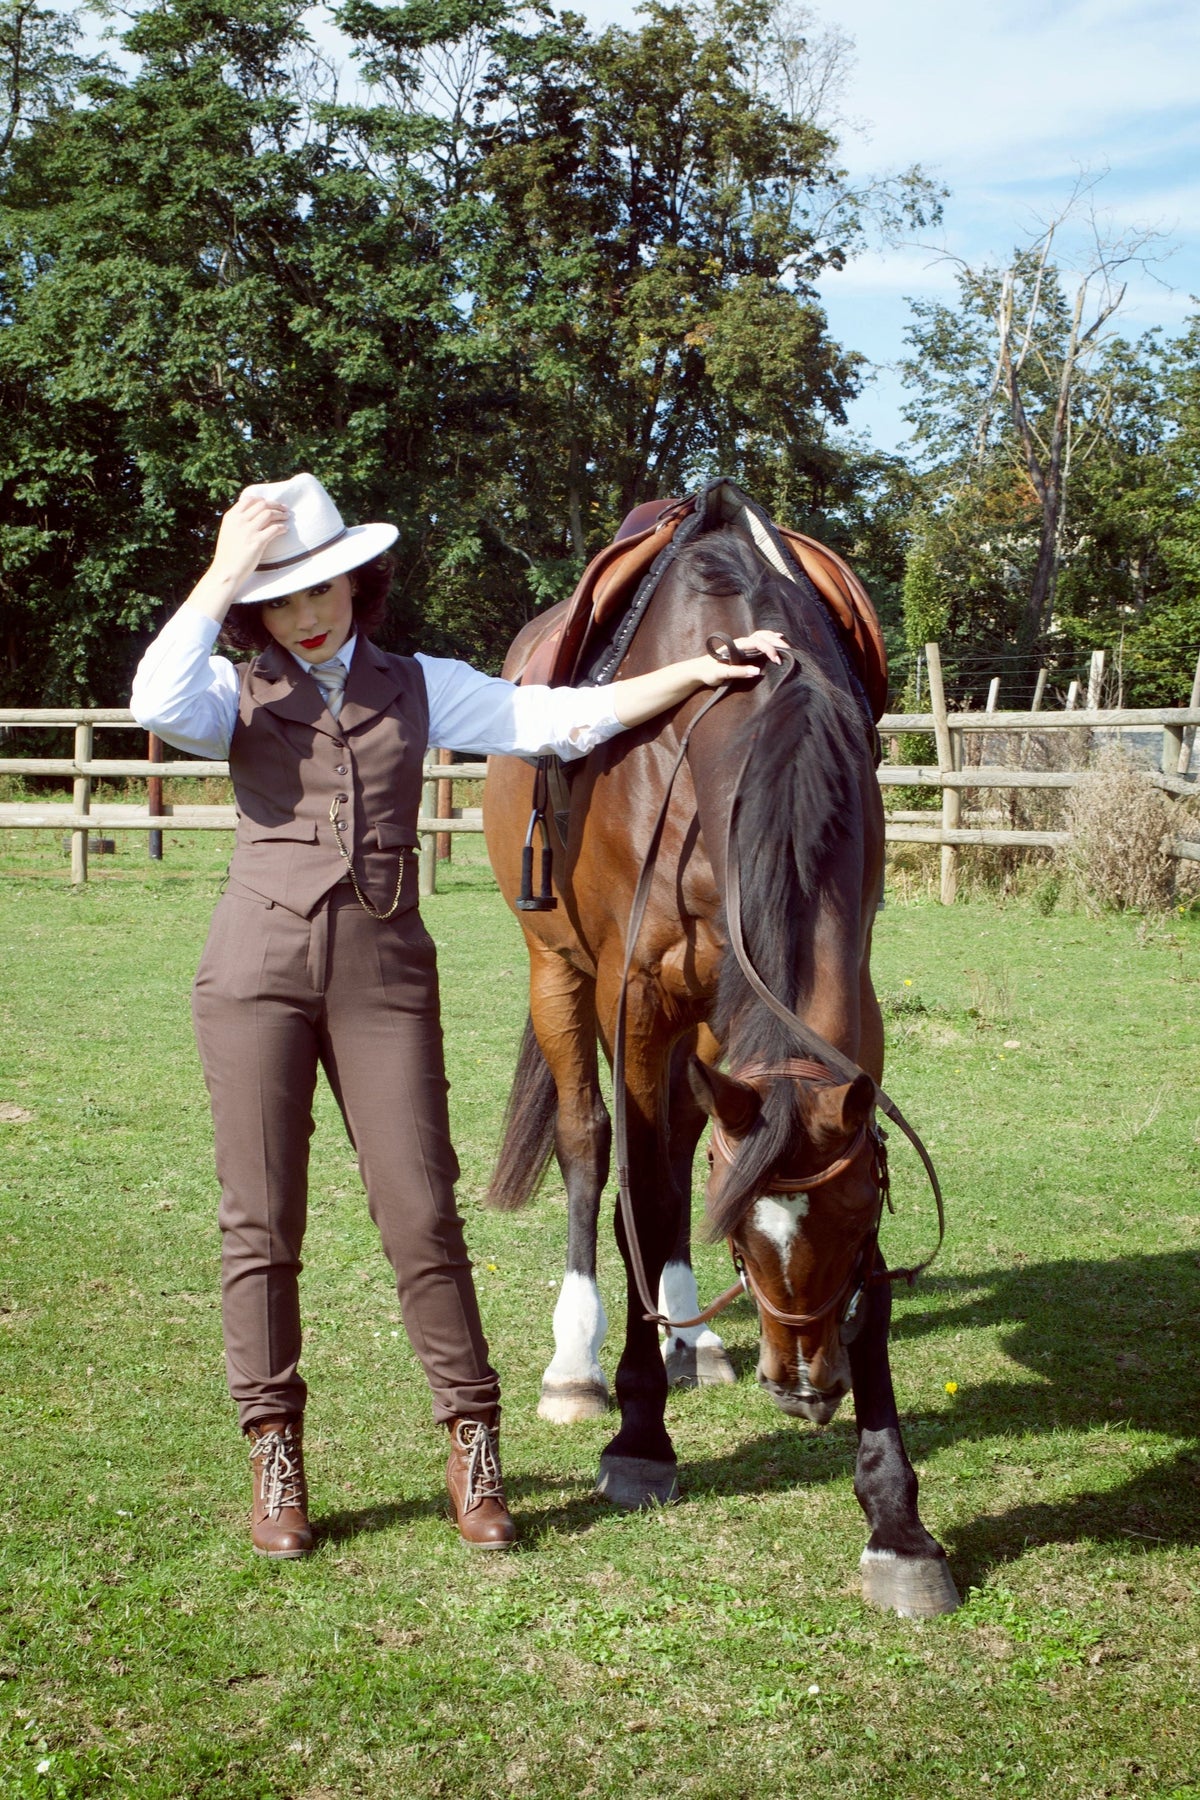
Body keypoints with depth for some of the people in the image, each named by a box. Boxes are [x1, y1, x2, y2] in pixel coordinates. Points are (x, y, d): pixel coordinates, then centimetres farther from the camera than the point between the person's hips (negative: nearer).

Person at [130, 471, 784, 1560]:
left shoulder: (420, 688, 10)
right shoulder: (237, 694, 7)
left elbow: (566, 721, 4)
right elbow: (157, 704, -16)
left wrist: (695, 674, -5)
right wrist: (223, 571, -11)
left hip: (384, 974, 1)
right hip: (258, 969, 0)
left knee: (422, 1213, -2)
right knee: (261, 1222, 3)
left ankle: (473, 1448, 11)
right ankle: (275, 1460, 15)